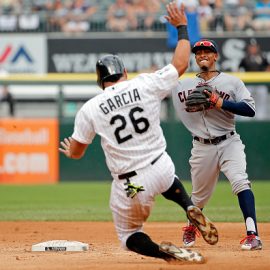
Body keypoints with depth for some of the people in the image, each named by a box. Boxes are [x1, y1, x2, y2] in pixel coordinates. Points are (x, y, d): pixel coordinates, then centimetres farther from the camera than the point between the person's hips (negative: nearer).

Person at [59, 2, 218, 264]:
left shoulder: (89, 110, -5)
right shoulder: (145, 84, -4)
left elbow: (75, 152, 6)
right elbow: (180, 64, 9)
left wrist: (69, 150, 31)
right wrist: (182, 27, 22)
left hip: (129, 187, -2)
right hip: (161, 169, 3)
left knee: (129, 236, 20)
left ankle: (167, 252, -12)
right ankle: (191, 209, 10)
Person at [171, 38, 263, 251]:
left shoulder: (232, 82, 1)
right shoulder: (184, 86, 8)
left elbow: (250, 109, -9)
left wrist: (220, 103, -17)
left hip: (229, 143, -2)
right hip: (202, 147, 2)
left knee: (240, 181, -24)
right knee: (200, 194, 13)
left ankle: (253, 235, -30)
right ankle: (191, 228, 44)